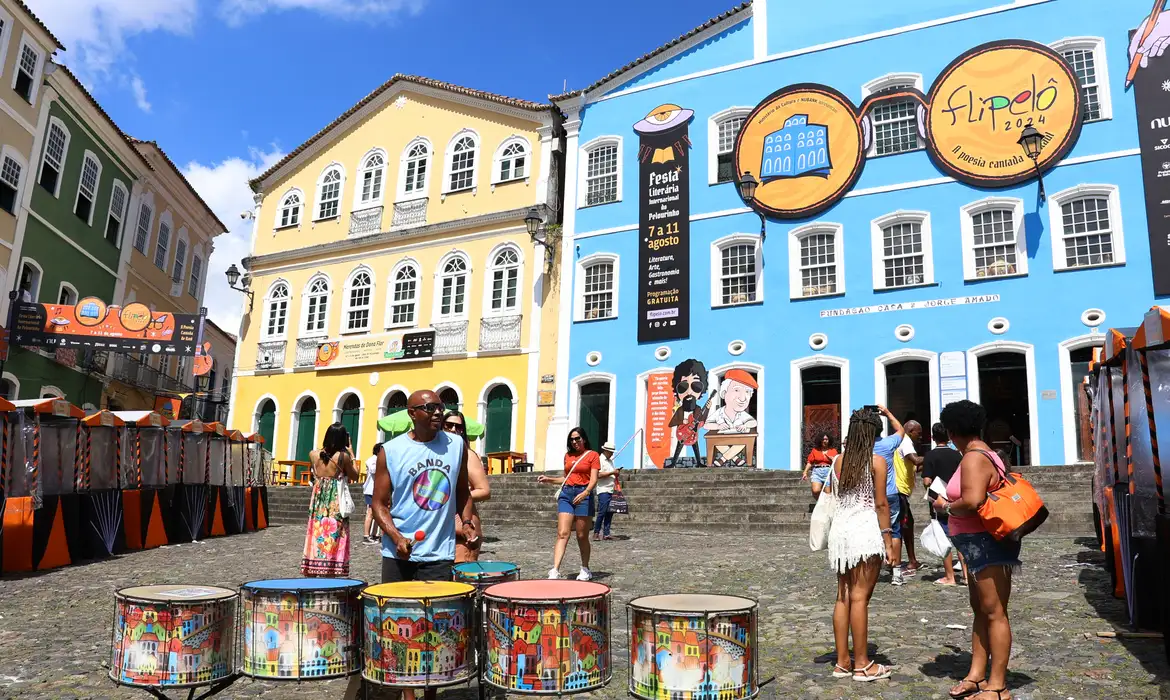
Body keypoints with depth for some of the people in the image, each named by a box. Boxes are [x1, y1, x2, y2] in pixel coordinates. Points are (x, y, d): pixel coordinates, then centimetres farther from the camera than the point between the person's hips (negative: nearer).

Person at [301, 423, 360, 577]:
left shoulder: (313, 454, 0)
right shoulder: (343, 456, -10)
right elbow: (354, 476, 2)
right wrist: (351, 455, 7)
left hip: (318, 502, 4)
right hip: (336, 503, -4)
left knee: (317, 536, 10)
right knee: (335, 537, 2)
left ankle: (312, 571, 15)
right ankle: (333, 571, 2)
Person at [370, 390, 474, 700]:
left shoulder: (457, 445, 3)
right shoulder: (391, 451, -5)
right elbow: (379, 503, -2)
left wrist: (466, 522, 1)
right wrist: (396, 537, -15)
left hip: (439, 553, 1)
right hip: (399, 553, -1)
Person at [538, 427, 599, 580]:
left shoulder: (592, 455, 1)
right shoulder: (568, 455, 16)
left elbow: (593, 480, -8)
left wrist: (585, 492, -25)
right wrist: (549, 479, 16)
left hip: (583, 494, -4)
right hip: (566, 494, 4)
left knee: (582, 536, 4)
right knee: (562, 534, -8)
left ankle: (585, 570, 22)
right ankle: (555, 571, -17)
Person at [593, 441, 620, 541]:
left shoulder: (610, 461, 20)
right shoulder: (600, 460, -6)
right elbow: (599, 475, -17)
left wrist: (616, 474, 8)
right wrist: (612, 473, -14)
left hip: (611, 490, 8)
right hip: (603, 490, -8)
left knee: (609, 513, 5)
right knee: (602, 512, -9)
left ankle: (606, 533, 8)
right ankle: (596, 533, -1)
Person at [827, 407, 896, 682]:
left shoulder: (837, 461, 8)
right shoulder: (876, 461, -6)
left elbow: (832, 498, 8)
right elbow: (881, 503, -8)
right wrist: (888, 540, -4)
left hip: (840, 528, 5)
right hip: (866, 528, -5)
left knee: (843, 596, 11)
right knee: (860, 597, -1)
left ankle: (842, 662, 17)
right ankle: (862, 664, 8)